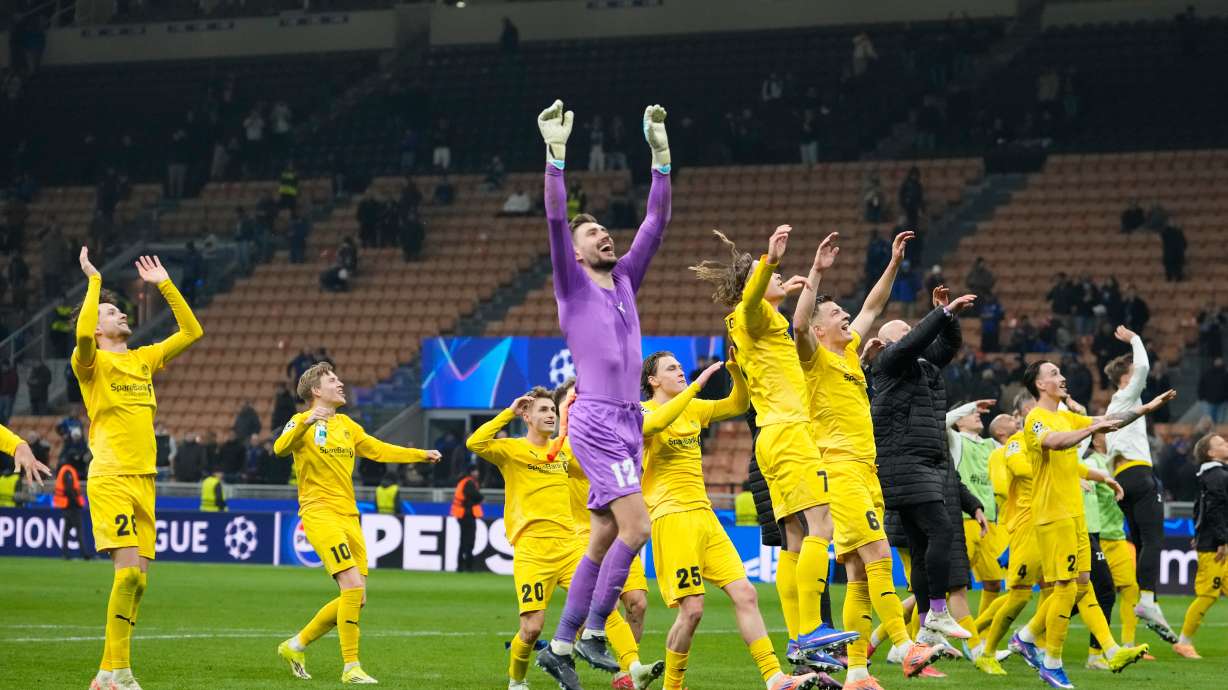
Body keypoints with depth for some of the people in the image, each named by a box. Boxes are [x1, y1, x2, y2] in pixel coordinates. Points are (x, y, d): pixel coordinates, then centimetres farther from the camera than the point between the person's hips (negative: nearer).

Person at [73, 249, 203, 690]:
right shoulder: (91, 363, -1)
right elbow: (82, 334, -24)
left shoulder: (143, 360, 19)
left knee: (138, 578, 3)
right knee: (129, 569, -18)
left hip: (143, 479, 7)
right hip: (111, 478, -7)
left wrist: (165, 284, 22)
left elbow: (191, 331, 26)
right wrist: (93, 281, -14)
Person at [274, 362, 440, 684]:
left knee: (356, 598, 5)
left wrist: (421, 455, 26)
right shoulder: (303, 422, -3)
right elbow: (280, 448, -23)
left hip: (349, 516, 8)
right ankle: (351, 667, -13)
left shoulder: (345, 425, 19)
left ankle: (296, 646, 21)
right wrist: (306, 422, -40)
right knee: (353, 586, -19)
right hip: (320, 513, -8)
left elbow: (379, 450, 30)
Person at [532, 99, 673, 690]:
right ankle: (592, 632, -9)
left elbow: (657, 222, 16)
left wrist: (661, 155, 10)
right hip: (596, 422, -7)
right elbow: (555, 220, -11)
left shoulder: (625, 280, 18)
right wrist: (556, 155, -19)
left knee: (603, 541, 6)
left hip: (628, 424, 7)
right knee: (634, 527, -18)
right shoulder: (573, 286, 1)